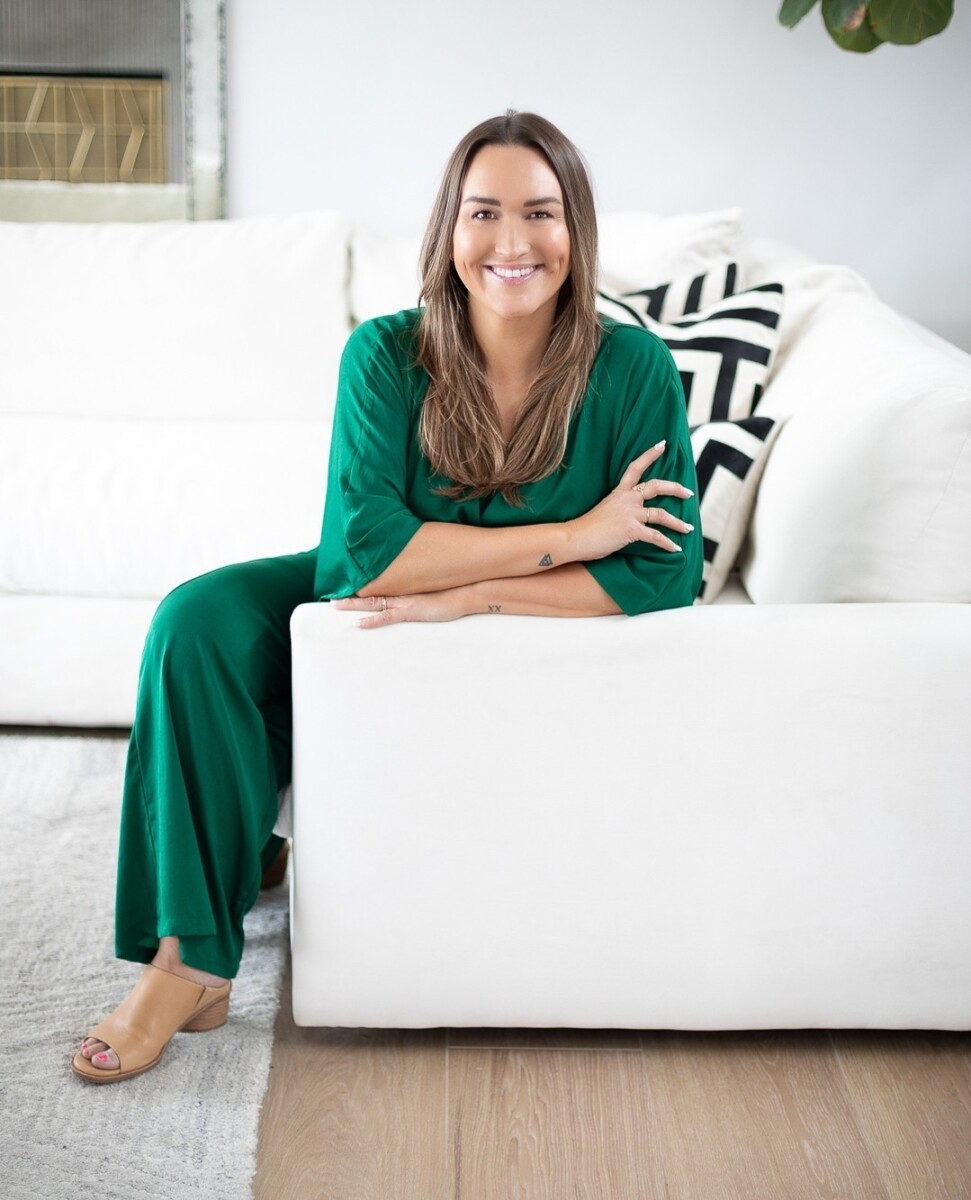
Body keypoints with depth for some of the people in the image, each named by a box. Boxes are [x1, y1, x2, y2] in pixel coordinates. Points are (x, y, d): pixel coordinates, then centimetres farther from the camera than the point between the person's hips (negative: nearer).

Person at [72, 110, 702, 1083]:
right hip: (374, 610, 3)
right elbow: (363, 548, -25)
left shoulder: (631, 369, -18)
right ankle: (191, 957, -14)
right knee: (201, 619, -21)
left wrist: (467, 593, -28)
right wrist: (569, 536, -29)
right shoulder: (386, 356, -16)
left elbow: (665, 574, -21)